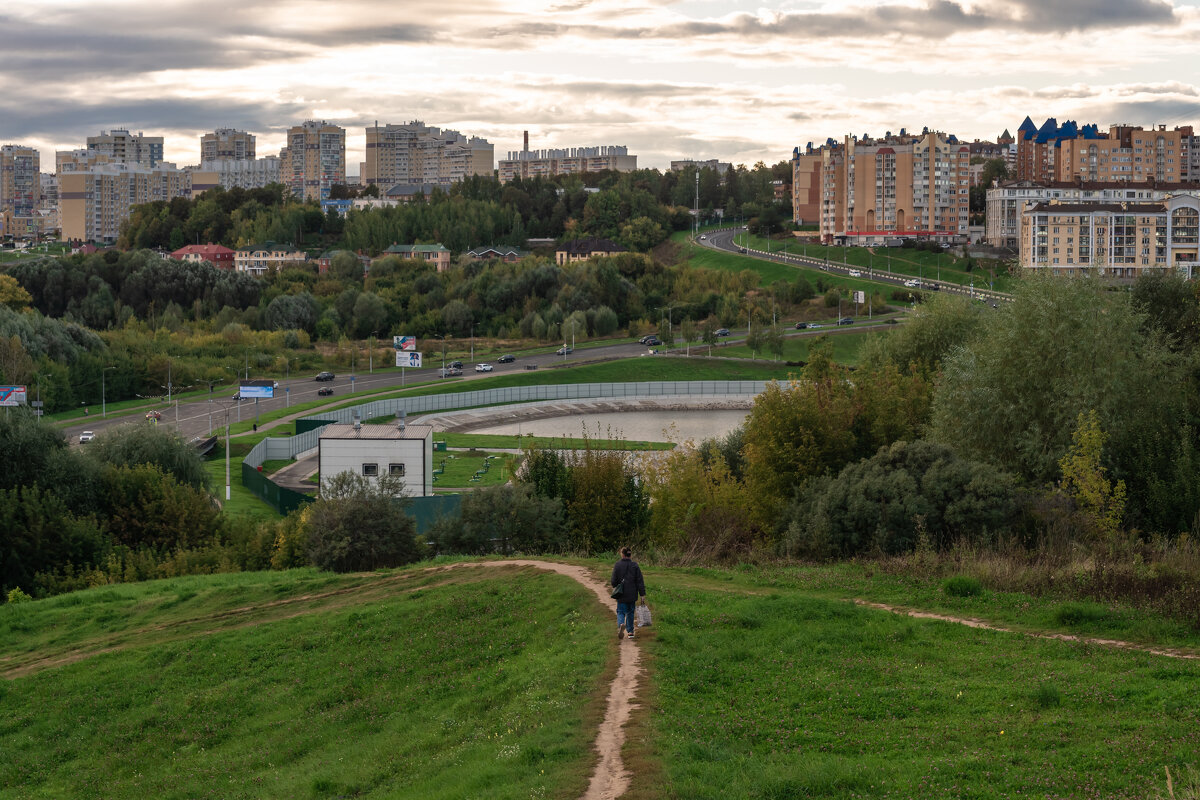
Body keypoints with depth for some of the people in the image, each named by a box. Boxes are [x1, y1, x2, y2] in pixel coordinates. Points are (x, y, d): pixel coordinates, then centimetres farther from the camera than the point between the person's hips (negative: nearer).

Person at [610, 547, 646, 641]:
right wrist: (642, 594, -2)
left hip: (621, 595, -2)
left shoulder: (617, 565, -8)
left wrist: (615, 587, 18)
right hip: (632, 594, 2)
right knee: (630, 612, 16)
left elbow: (614, 581, -4)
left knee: (621, 612, 6)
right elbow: (640, 581, -5)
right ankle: (630, 631, 20)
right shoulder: (635, 565, -4)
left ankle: (621, 624, -24)